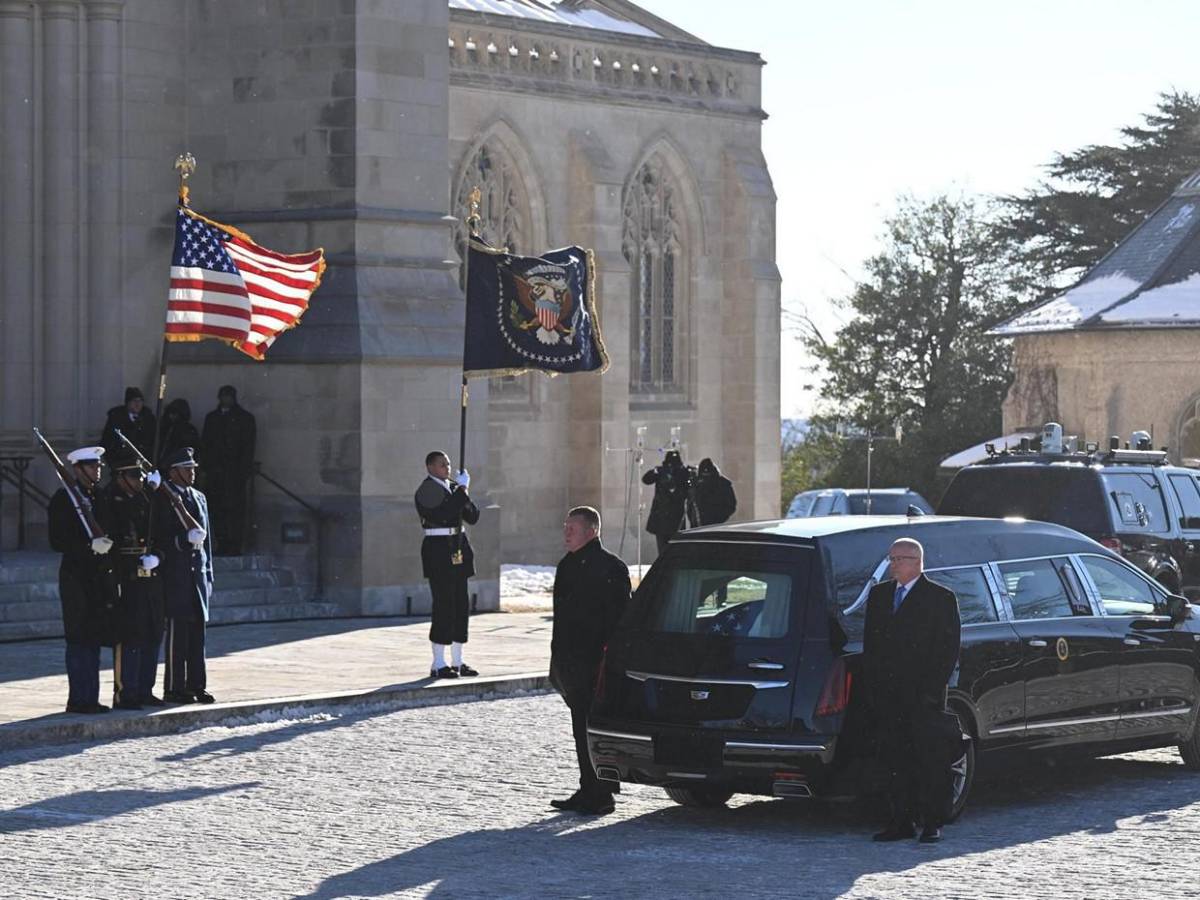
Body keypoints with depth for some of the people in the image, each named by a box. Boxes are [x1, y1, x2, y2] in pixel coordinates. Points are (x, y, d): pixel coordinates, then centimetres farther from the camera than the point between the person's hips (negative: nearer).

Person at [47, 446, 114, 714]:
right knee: (79, 639, -5)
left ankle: (90, 698, 14)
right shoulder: (63, 499, -7)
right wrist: (90, 546, -22)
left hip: (99, 578, 7)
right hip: (76, 578, -7)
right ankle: (78, 699, -2)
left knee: (94, 639, 9)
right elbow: (57, 541, -13)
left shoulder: (99, 498, 13)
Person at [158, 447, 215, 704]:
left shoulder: (199, 498, 18)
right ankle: (174, 688, -4)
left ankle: (196, 685, 14)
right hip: (175, 572, -7)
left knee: (197, 629, 8)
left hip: (198, 570, 7)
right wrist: (185, 538, -22)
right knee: (177, 629, -7)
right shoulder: (163, 497, -5)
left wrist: (208, 572, 17)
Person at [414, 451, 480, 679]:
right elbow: (444, 513, -24)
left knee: (461, 607, 9)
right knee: (443, 605, -8)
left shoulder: (453, 488, 15)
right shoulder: (426, 491, -9)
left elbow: (473, 517, 11)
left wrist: (464, 493, -6)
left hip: (458, 550, 8)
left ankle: (457, 662, 16)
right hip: (439, 550, -8)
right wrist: (461, 490, -15)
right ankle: (439, 664, -3)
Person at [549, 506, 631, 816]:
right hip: (572, 662, 9)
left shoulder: (610, 567, -11)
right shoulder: (567, 566, 15)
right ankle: (588, 792, 18)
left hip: (595, 662, -9)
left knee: (594, 728, -5)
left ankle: (599, 796, 0)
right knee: (581, 728, 12)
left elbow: (618, 617, -15)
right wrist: (558, 662, 17)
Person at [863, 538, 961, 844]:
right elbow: (870, 643, 16)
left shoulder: (941, 598, -2)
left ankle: (932, 822, 2)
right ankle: (901, 821, 11)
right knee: (895, 759, 6)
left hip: (924, 695, -5)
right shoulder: (878, 595, 14)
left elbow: (948, 649, -5)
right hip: (886, 695, 5)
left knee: (930, 759, -2)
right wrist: (872, 686, 6)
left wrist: (933, 689, -13)